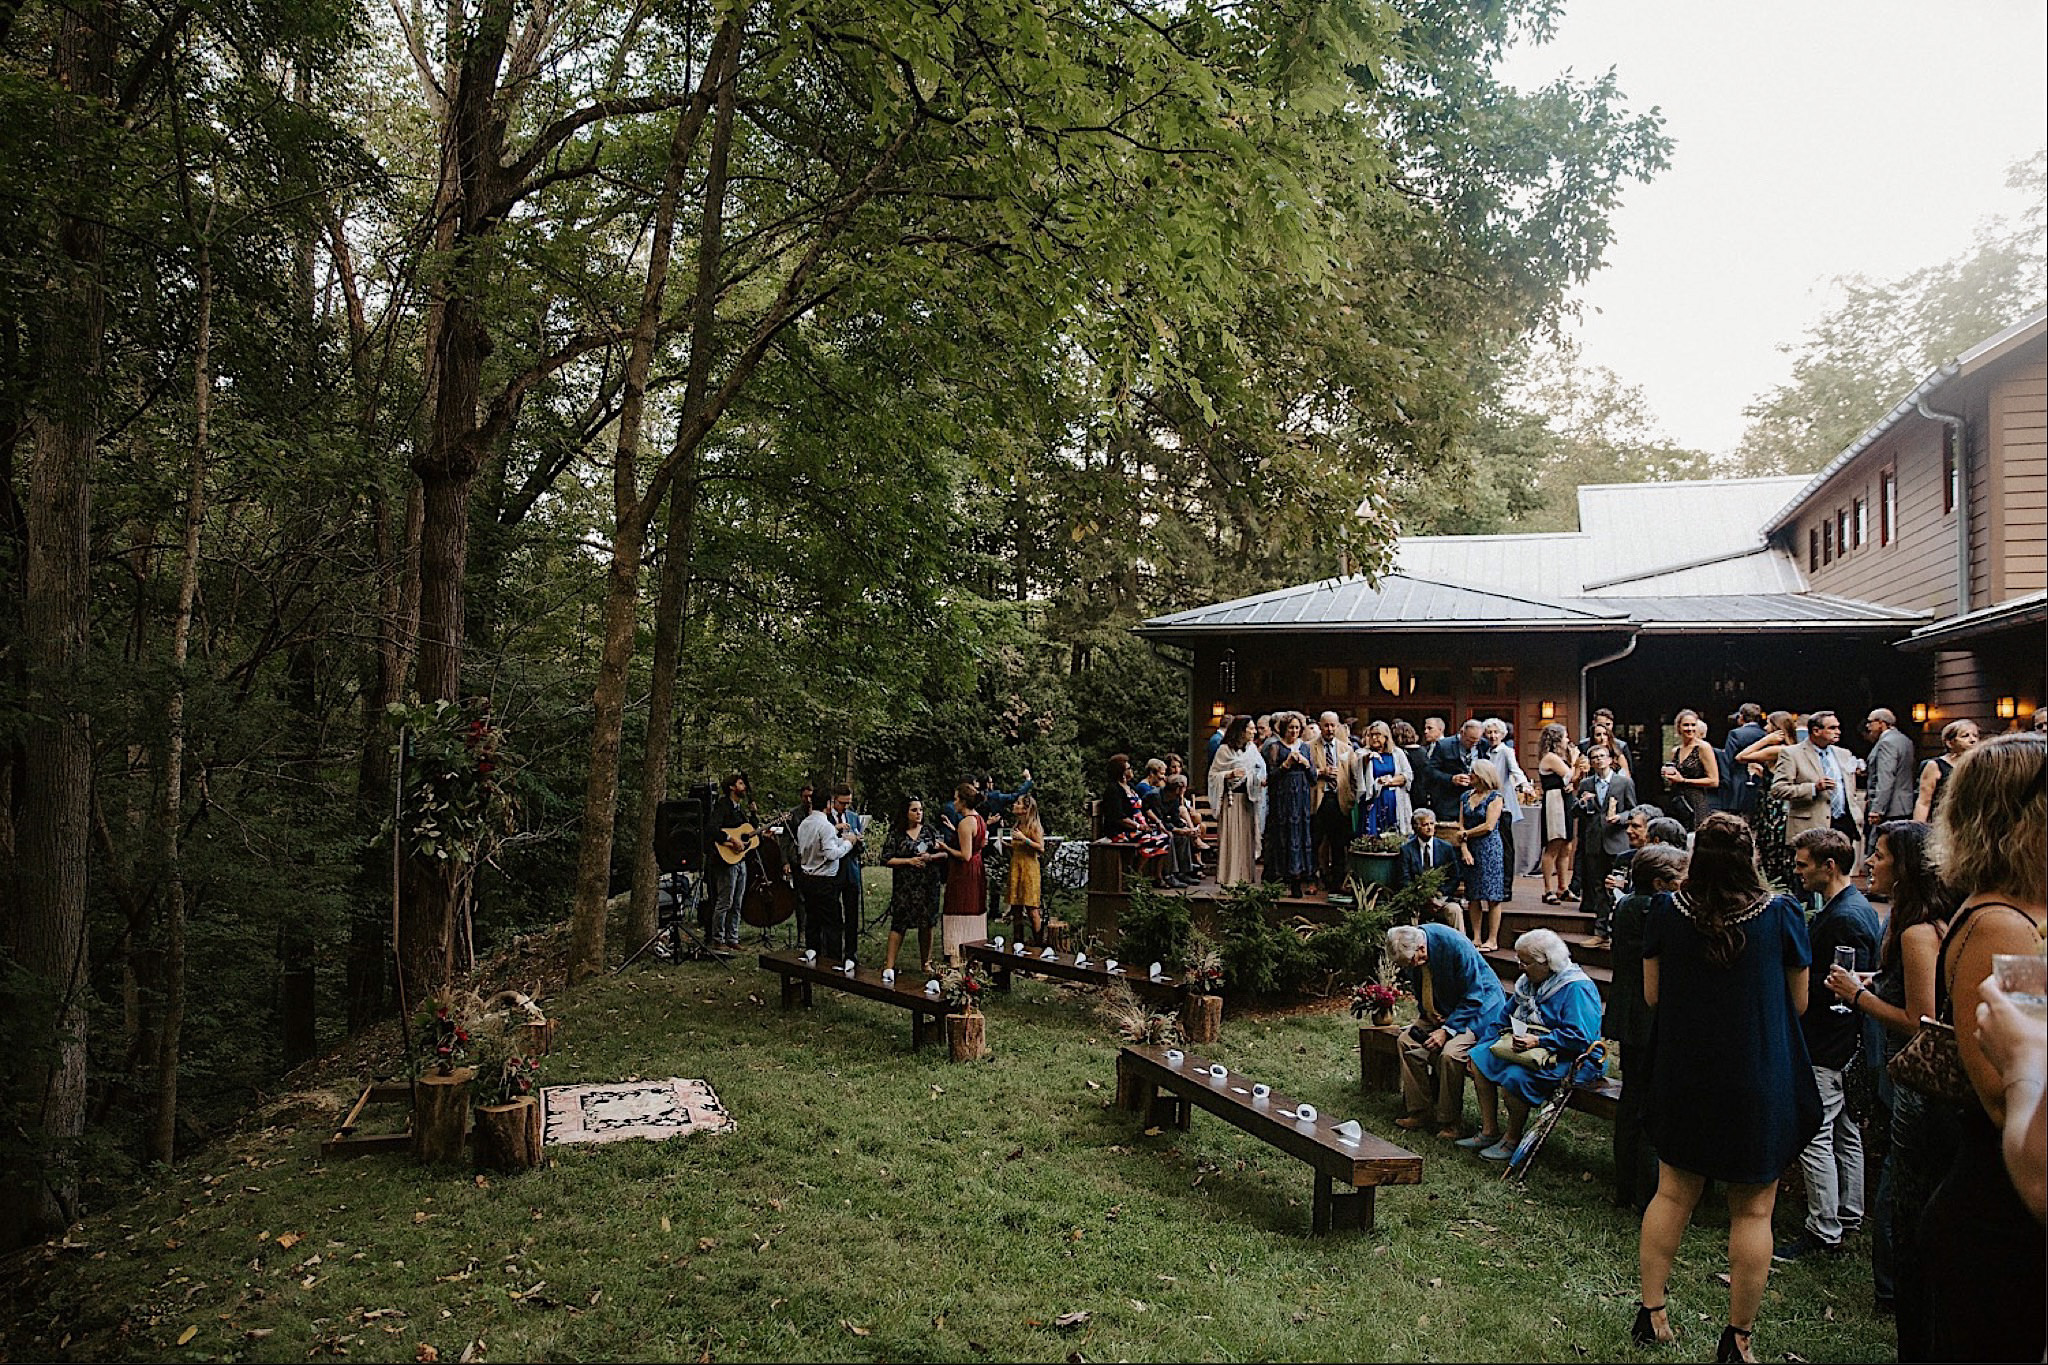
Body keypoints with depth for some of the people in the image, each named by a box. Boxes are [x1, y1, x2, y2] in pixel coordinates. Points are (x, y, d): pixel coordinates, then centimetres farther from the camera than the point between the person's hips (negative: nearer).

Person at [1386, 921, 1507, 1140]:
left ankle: (1451, 1122, -10)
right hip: (1440, 1010, 7)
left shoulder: (1457, 947, -32)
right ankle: (1419, 1111, 2)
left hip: (1480, 1007, -7)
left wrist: (1447, 1030, -26)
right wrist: (1425, 1014, -10)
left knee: (1449, 1053, -27)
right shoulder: (1407, 950, -11)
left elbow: (1473, 998, -23)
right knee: (1407, 1040, -9)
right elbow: (1420, 989, 9)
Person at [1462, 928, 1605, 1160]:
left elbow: (1580, 1037, -26)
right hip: (1527, 1046, 10)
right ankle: (1489, 1130, -1)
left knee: (1515, 1076, -32)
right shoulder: (1529, 982, 11)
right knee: (1479, 1057, -2)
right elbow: (1509, 1013, 26)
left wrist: (1537, 1041, -28)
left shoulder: (1577, 988, -17)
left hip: (1566, 1058, -10)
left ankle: (1512, 1140, -10)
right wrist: (1512, 1033, 7)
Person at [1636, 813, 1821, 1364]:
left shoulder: (1667, 911, -8)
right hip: (1759, 1085, -2)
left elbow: (1652, 993, 1)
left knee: (1673, 1194, 15)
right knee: (1752, 1211, 10)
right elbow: (1798, 1002, -1)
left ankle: (1650, 1312, 23)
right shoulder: (1781, 914, -12)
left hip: (1682, 1079, 2)